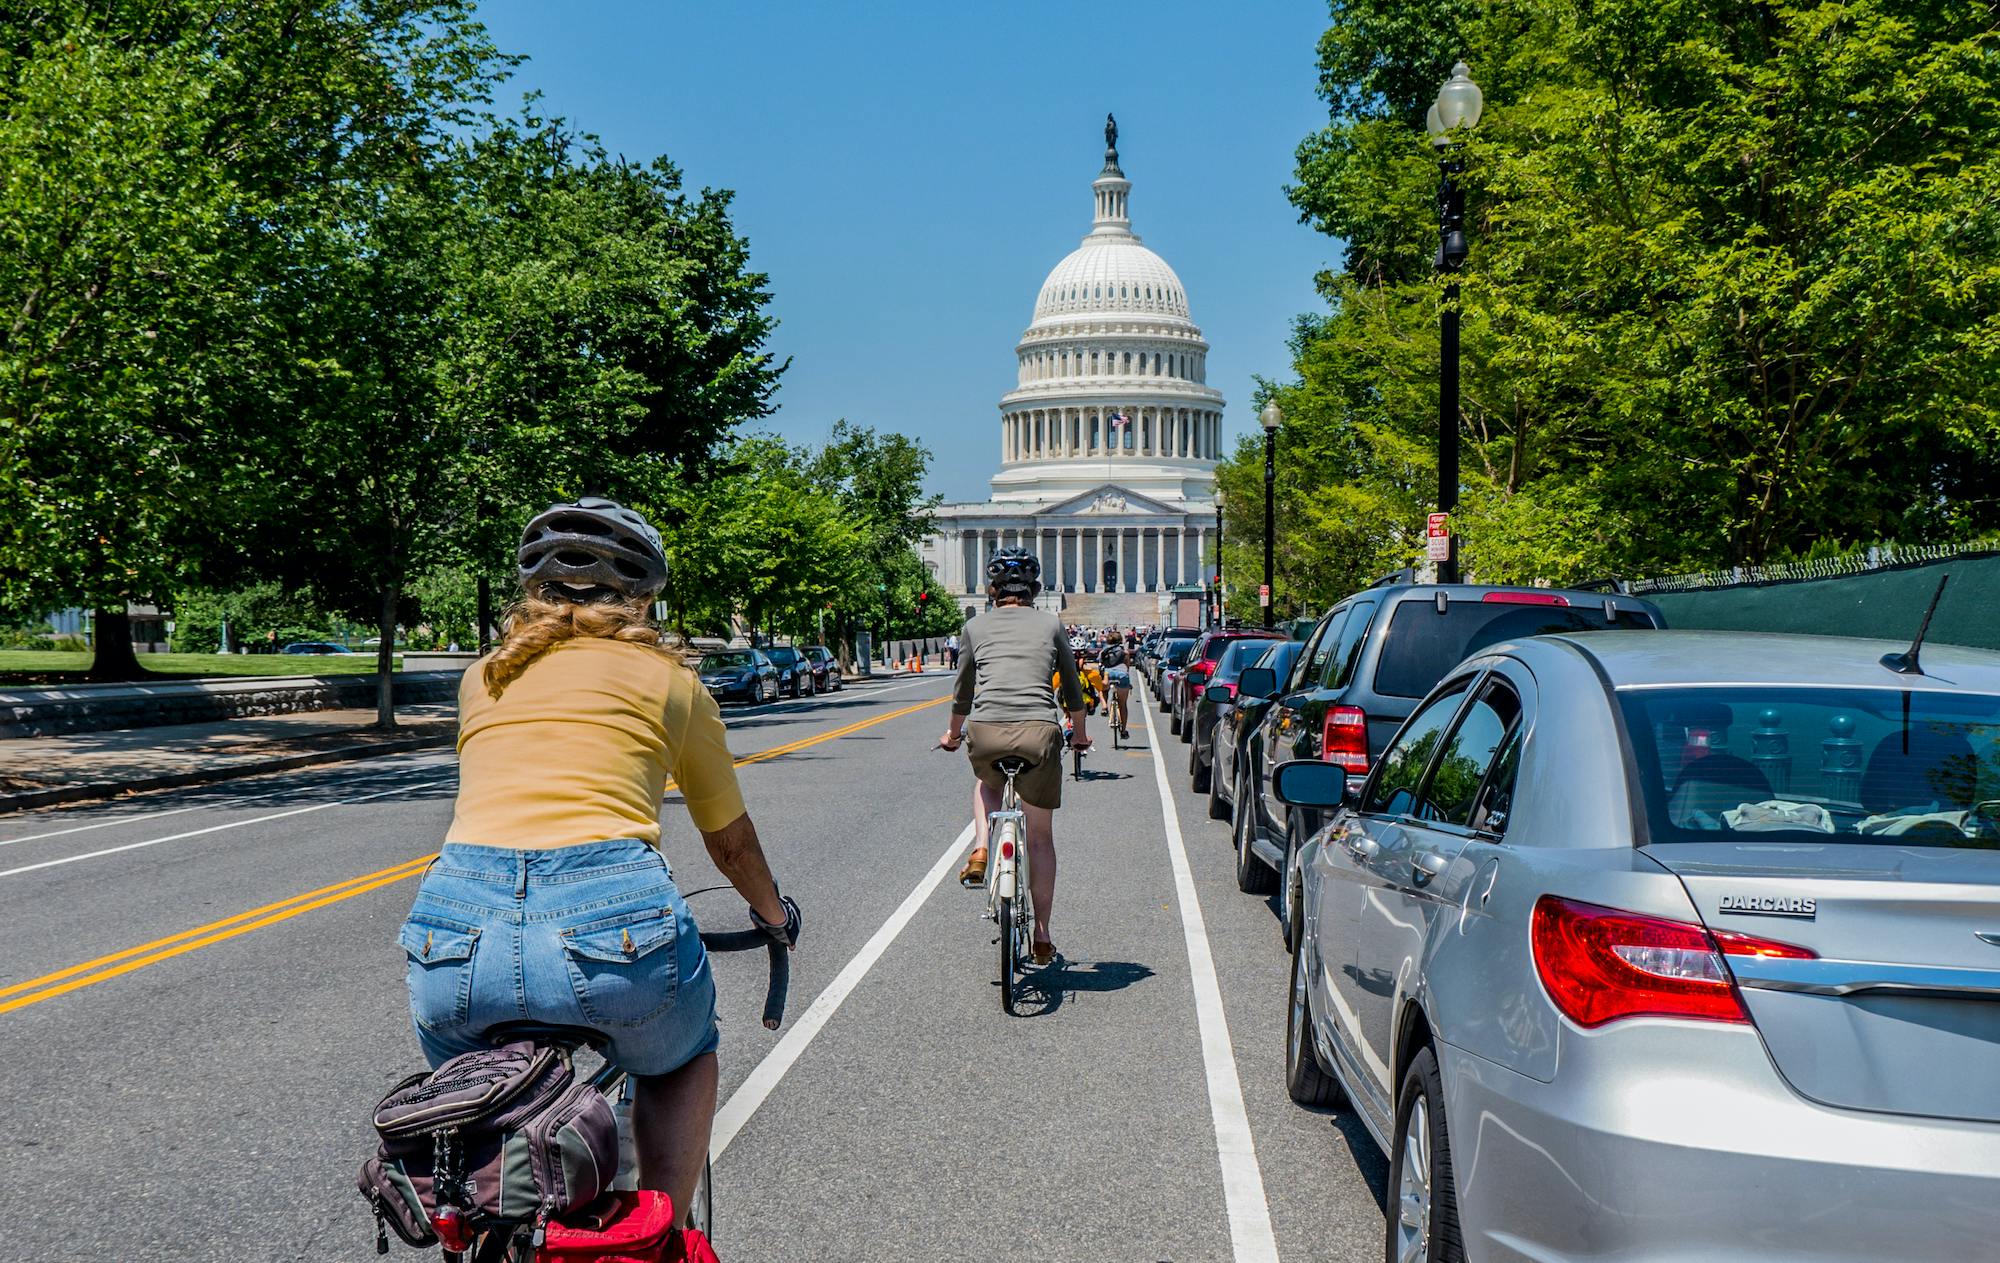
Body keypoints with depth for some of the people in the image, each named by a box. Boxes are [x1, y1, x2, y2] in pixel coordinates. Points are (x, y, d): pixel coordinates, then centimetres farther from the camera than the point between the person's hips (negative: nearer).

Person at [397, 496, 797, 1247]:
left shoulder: (485, 676, 26)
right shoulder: (668, 679, 19)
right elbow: (730, 842, 31)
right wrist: (775, 915, 51)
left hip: (455, 926, 2)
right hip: (612, 918, -2)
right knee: (683, 1061, 31)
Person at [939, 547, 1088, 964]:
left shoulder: (976, 627, 16)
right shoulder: (1050, 625, 16)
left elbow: (963, 691, 26)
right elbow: (1072, 689, 24)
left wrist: (953, 734, 44)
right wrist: (1079, 733, 42)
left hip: (985, 731, 0)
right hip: (1039, 731, 0)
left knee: (987, 783, 37)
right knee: (1041, 836, 15)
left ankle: (980, 851, 12)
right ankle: (1042, 934, 16)